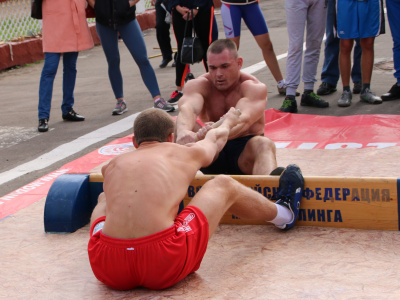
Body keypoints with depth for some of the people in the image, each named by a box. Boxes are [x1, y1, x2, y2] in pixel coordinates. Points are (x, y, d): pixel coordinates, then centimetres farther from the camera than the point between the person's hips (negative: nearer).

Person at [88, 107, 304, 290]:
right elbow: (215, 137, 43)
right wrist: (228, 121, 70)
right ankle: (282, 214, 52)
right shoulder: (186, 154, 16)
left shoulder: (113, 165, 22)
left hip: (110, 272, 2)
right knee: (224, 185, 23)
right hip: (164, 266, -2)